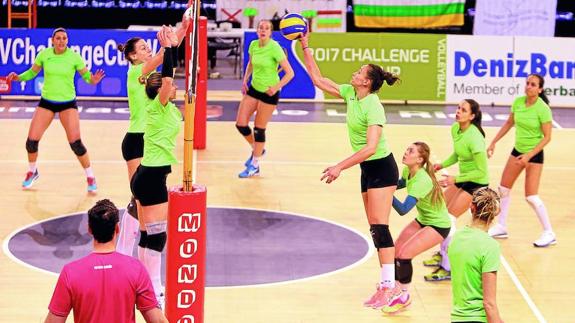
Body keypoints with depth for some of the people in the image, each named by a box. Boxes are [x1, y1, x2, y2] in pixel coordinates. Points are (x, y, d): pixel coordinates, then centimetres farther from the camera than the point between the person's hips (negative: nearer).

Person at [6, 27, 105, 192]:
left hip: (68, 103, -2)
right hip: (47, 101, 2)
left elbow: (86, 75, -4)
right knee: (32, 140, -2)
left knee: (75, 143, -14)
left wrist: (93, 80, -27)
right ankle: (32, 172, 27)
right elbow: (32, 72, 6)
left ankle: (90, 177, 5)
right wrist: (18, 77, -12)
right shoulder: (44, 54, -7)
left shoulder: (74, 57, -11)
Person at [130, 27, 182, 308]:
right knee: (157, 235, -7)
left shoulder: (165, 107, 10)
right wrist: (169, 47, -27)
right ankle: (154, 293, -5)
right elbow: (166, 77, -28)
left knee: (149, 234, 13)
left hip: (147, 176, 10)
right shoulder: (159, 106, -12)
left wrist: (173, 45, 15)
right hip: (152, 177, -10)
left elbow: (167, 76, 16)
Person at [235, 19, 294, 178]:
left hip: (269, 92, -6)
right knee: (241, 124, 1)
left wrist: (276, 87, -29)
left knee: (259, 129, 1)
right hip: (254, 88, 6)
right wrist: (245, 80, 7)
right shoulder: (253, 45, -3)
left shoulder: (275, 48, -20)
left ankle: (254, 166, 16)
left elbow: (289, 73, -19)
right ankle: (257, 150, 29)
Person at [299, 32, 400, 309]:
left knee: (379, 226, -14)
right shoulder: (350, 94, 3)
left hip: (381, 168, -9)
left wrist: (340, 167, -32)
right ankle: (386, 283, 9)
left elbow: (371, 147, -30)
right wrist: (305, 48, 6)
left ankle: (388, 285, -15)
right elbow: (318, 80, 12)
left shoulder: (373, 106, -22)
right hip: (367, 169, 9)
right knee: (375, 229, 7)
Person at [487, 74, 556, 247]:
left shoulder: (543, 109, -21)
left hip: (534, 154, -7)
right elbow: (509, 123, 11)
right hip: (518, 150, 7)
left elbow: (547, 137, -18)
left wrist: (529, 155, -25)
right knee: (504, 188, 10)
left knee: (531, 196, -9)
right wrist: (494, 142, 9)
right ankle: (501, 227, 25)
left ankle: (549, 234, 3)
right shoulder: (518, 102, -4)